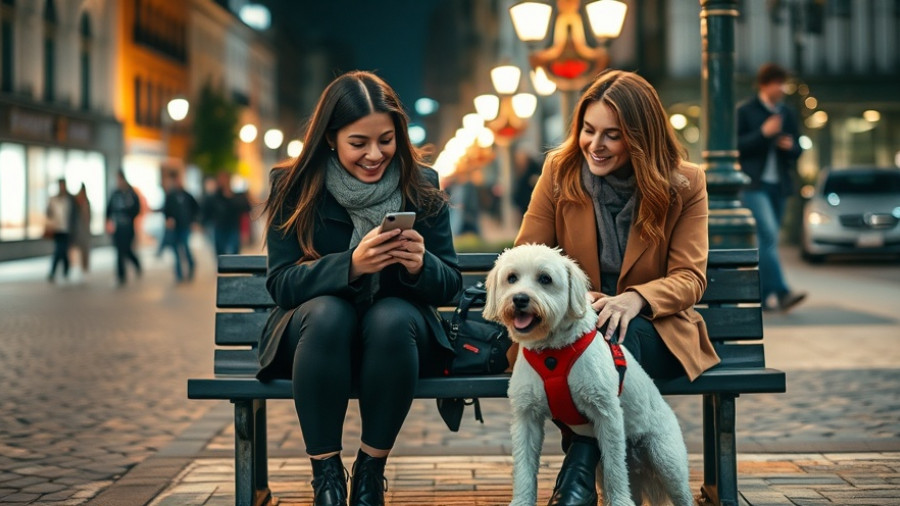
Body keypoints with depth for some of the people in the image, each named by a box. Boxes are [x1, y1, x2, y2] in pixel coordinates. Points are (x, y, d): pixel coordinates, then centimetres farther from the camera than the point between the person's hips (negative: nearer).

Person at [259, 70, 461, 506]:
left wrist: (421, 265, -27)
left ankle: (371, 471, -18)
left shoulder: (422, 188, -2)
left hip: (396, 337, 1)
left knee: (392, 318, -33)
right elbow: (281, 283, -14)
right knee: (328, 312, -34)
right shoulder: (294, 189, -5)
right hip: (315, 336, -1)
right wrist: (350, 265, -32)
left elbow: (450, 284, -3)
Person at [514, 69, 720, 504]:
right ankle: (582, 455, -31)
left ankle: (581, 466, -33)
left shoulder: (684, 184, 2)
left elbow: (690, 278, -4)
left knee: (617, 333, -37)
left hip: (651, 330, -1)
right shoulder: (559, 171, 4)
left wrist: (635, 298, -26)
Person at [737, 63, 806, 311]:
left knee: (766, 239, 8)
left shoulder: (788, 113, 14)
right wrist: (763, 133, -17)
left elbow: (797, 149, 18)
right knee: (768, 235, -18)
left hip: (779, 184, 6)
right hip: (754, 184, -6)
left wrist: (790, 146, -5)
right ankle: (781, 293, -25)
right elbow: (736, 146, -7)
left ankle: (762, 294, 14)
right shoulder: (745, 111, -1)